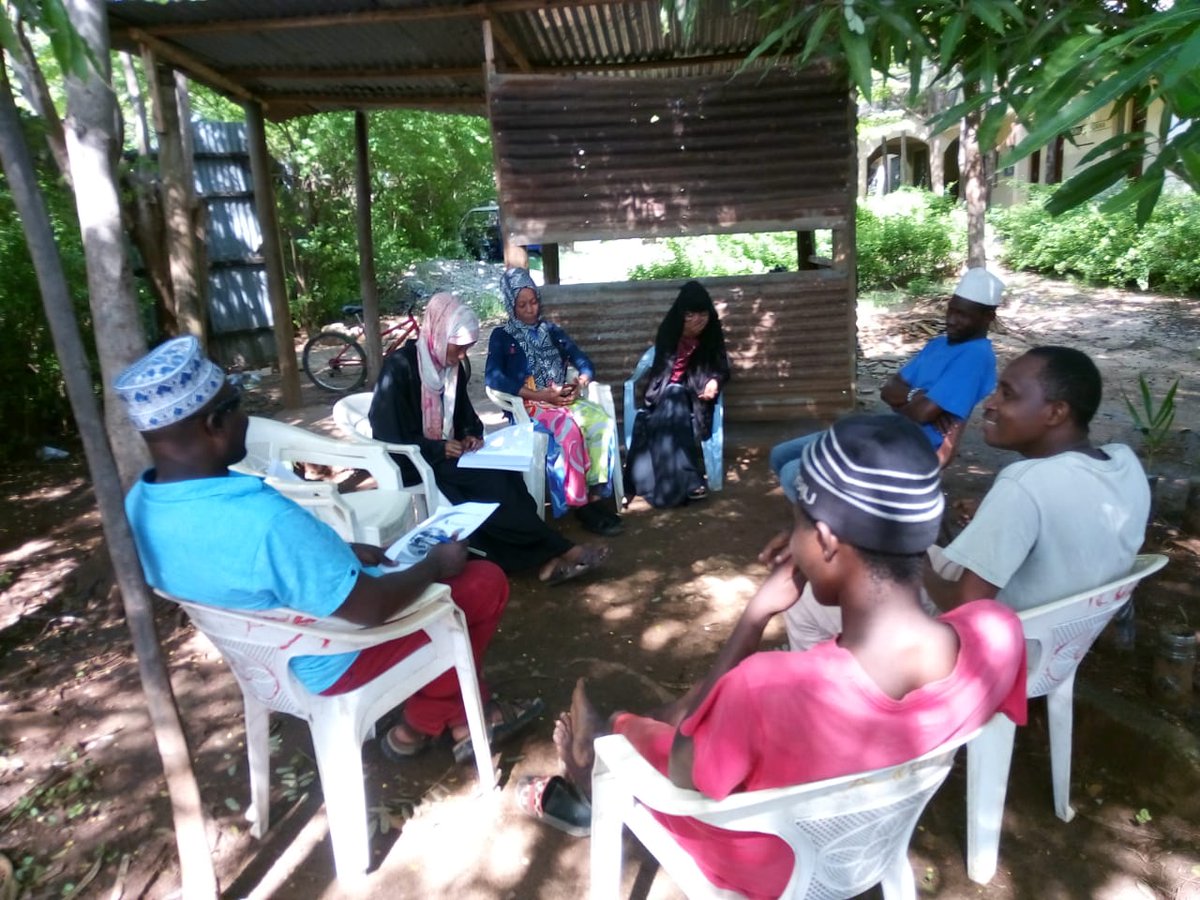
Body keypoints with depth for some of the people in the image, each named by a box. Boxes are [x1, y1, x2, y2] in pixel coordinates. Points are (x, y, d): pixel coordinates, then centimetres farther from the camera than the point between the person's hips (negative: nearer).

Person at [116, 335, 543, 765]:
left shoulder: (139, 503, -9)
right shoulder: (262, 520, -39)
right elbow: (371, 608, -30)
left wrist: (341, 552, 6)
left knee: (417, 571, 24)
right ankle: (421, 725, 25)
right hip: (335, 659, -8)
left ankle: (464, 717, 31)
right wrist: (436, 564, -12)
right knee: (485, 584, 6)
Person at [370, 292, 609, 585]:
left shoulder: (453, 366, 7)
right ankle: (557, 549, -24)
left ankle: (544, 558, -31)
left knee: (503, 472, -24)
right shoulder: (399, 367, -15)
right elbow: (388, 433, -17)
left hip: (446, 453, 7)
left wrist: (471, 435, -4)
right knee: (488, 478, -28)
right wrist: (438, 448, -23)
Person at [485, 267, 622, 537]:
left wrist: (579, 384, -12)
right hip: (528, 405, -4)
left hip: (564, 399, 4)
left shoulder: (552, 330, 19)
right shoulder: (502, 336, 6)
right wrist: (542, 395, -18)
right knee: (568, 428, -35)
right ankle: (581, 503, -28)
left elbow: (585, 364, 14)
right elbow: (494, 378, -10)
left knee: (603, 421, -26)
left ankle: (595, 492, -26)